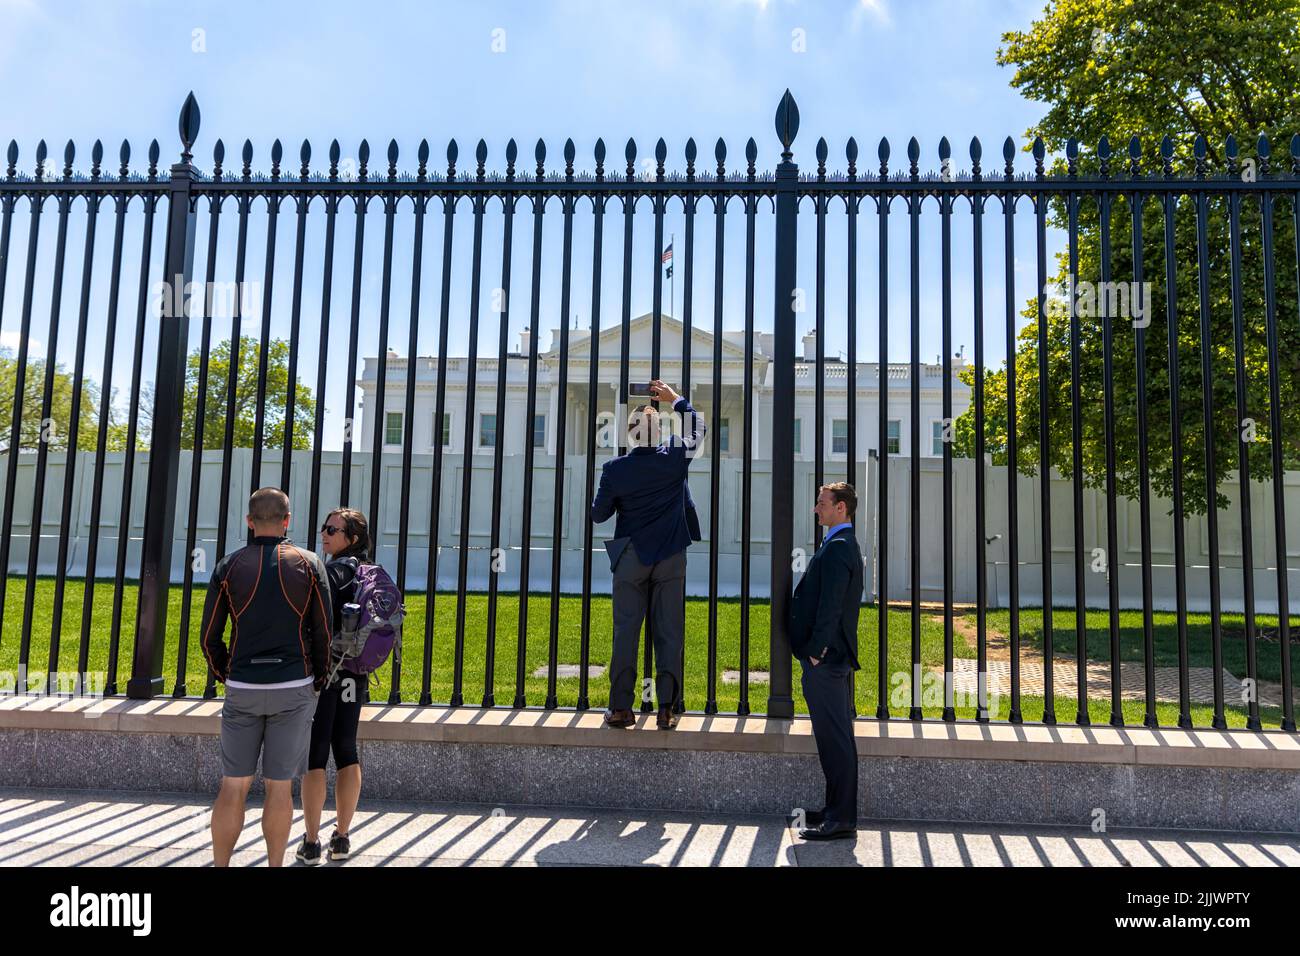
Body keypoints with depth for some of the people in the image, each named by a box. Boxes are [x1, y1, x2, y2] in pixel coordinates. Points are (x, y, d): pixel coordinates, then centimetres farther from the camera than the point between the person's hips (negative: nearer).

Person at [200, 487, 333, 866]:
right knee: (279, 787, 6)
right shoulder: (309, 564, -1)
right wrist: (318, 681, 12)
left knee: (233, 786, 9)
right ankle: (275, 864, 14)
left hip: (243, 690, 1)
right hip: (293, 688, -1)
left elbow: (209, 638, 3)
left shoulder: (228, 566, 1)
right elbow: (323, 633, -2)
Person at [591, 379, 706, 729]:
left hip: (631, 558, 0)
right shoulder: (674, 459, -7)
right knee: (669, 633, 4)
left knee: (625, 631, 5)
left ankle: (621, 708, 6)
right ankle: (666, 708, 4)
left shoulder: (615, 469, -9)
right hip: (671, 558, 1)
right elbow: (696, 426, 13)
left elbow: (598, 514, 1)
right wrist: (675, 398, 22)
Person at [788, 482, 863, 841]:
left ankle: (841, 819, 0)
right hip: (837, 656, 11)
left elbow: (830, 605, -21)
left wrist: (816, 650, -19)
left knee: (835, 738, -6)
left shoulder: (837, 547, -15)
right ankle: (838, 809, 24)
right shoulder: (844, 544, 18)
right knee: (836, 736, 15)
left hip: (825, 659, -11)